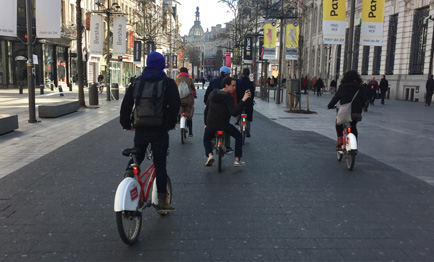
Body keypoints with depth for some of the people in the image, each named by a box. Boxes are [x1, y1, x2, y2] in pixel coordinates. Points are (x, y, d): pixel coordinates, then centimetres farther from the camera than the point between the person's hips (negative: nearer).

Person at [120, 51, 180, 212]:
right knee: (160, 164, 2)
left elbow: (126, 104, 8)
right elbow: (175, 105, -8)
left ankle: (128, 173, -1)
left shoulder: (136, 82, 7)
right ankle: (162, 201, 3)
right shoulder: (168, 83, -2)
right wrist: (171, 123, 5)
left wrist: (125, 124, 19)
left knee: (136, 157, 24)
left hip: (140, 129, 3)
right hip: (160, 130, -2)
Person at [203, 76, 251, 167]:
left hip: (211, 124, 5)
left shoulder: (212, 94, 7)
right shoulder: (228, 97, -15)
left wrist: (206, 124, 23)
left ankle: (209, 155, 3)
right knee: (238, 136, 18)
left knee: (206, 139, 31)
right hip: (224, 125, -4)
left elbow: (206, 110, 13)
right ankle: (237, 160, 13)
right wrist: (243, 100, -30)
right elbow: (234, 113, -27)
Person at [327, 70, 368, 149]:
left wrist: (330, 106, 21)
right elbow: (364, 100, 13)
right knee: (353, 128, 25)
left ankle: (340, 139, 6)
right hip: (356, 113, 2)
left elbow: (335, 98, 6)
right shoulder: (359, 88, 8)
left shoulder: (342, 88, 3)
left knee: (338, 124, 25)